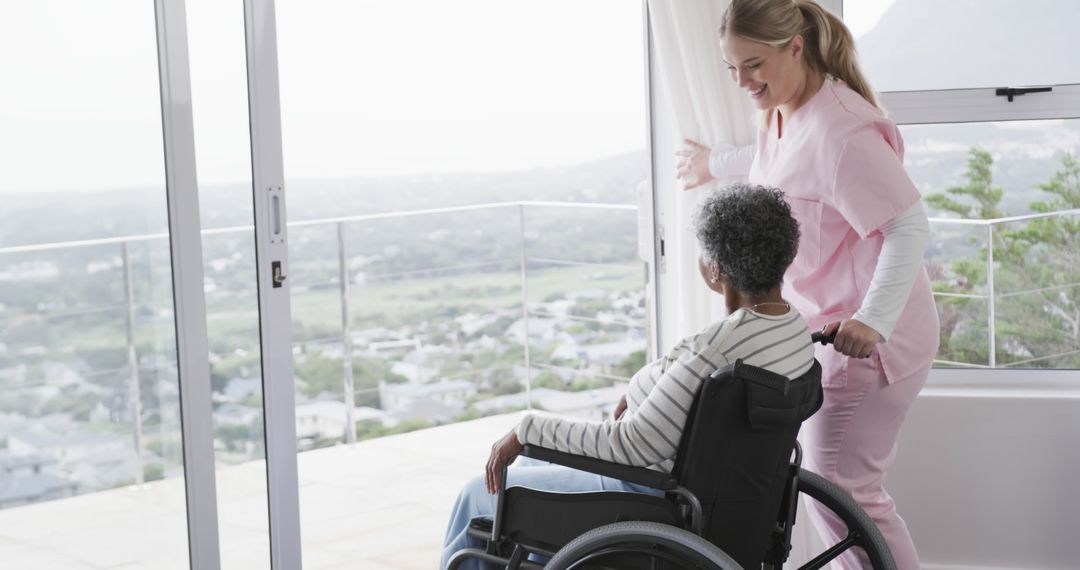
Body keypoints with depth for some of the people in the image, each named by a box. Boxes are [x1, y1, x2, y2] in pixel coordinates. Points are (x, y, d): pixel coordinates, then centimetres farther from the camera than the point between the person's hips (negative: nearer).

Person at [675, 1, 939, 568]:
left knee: (842, 494, -10)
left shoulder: (839, 128, -23)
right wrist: (715, 162, 49)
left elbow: (909, 224, -26)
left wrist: (872, 319, -34)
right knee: (830, 488, 13)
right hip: (822, 329, 10)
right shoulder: (782, 114, 9)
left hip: (863, 338, -10)